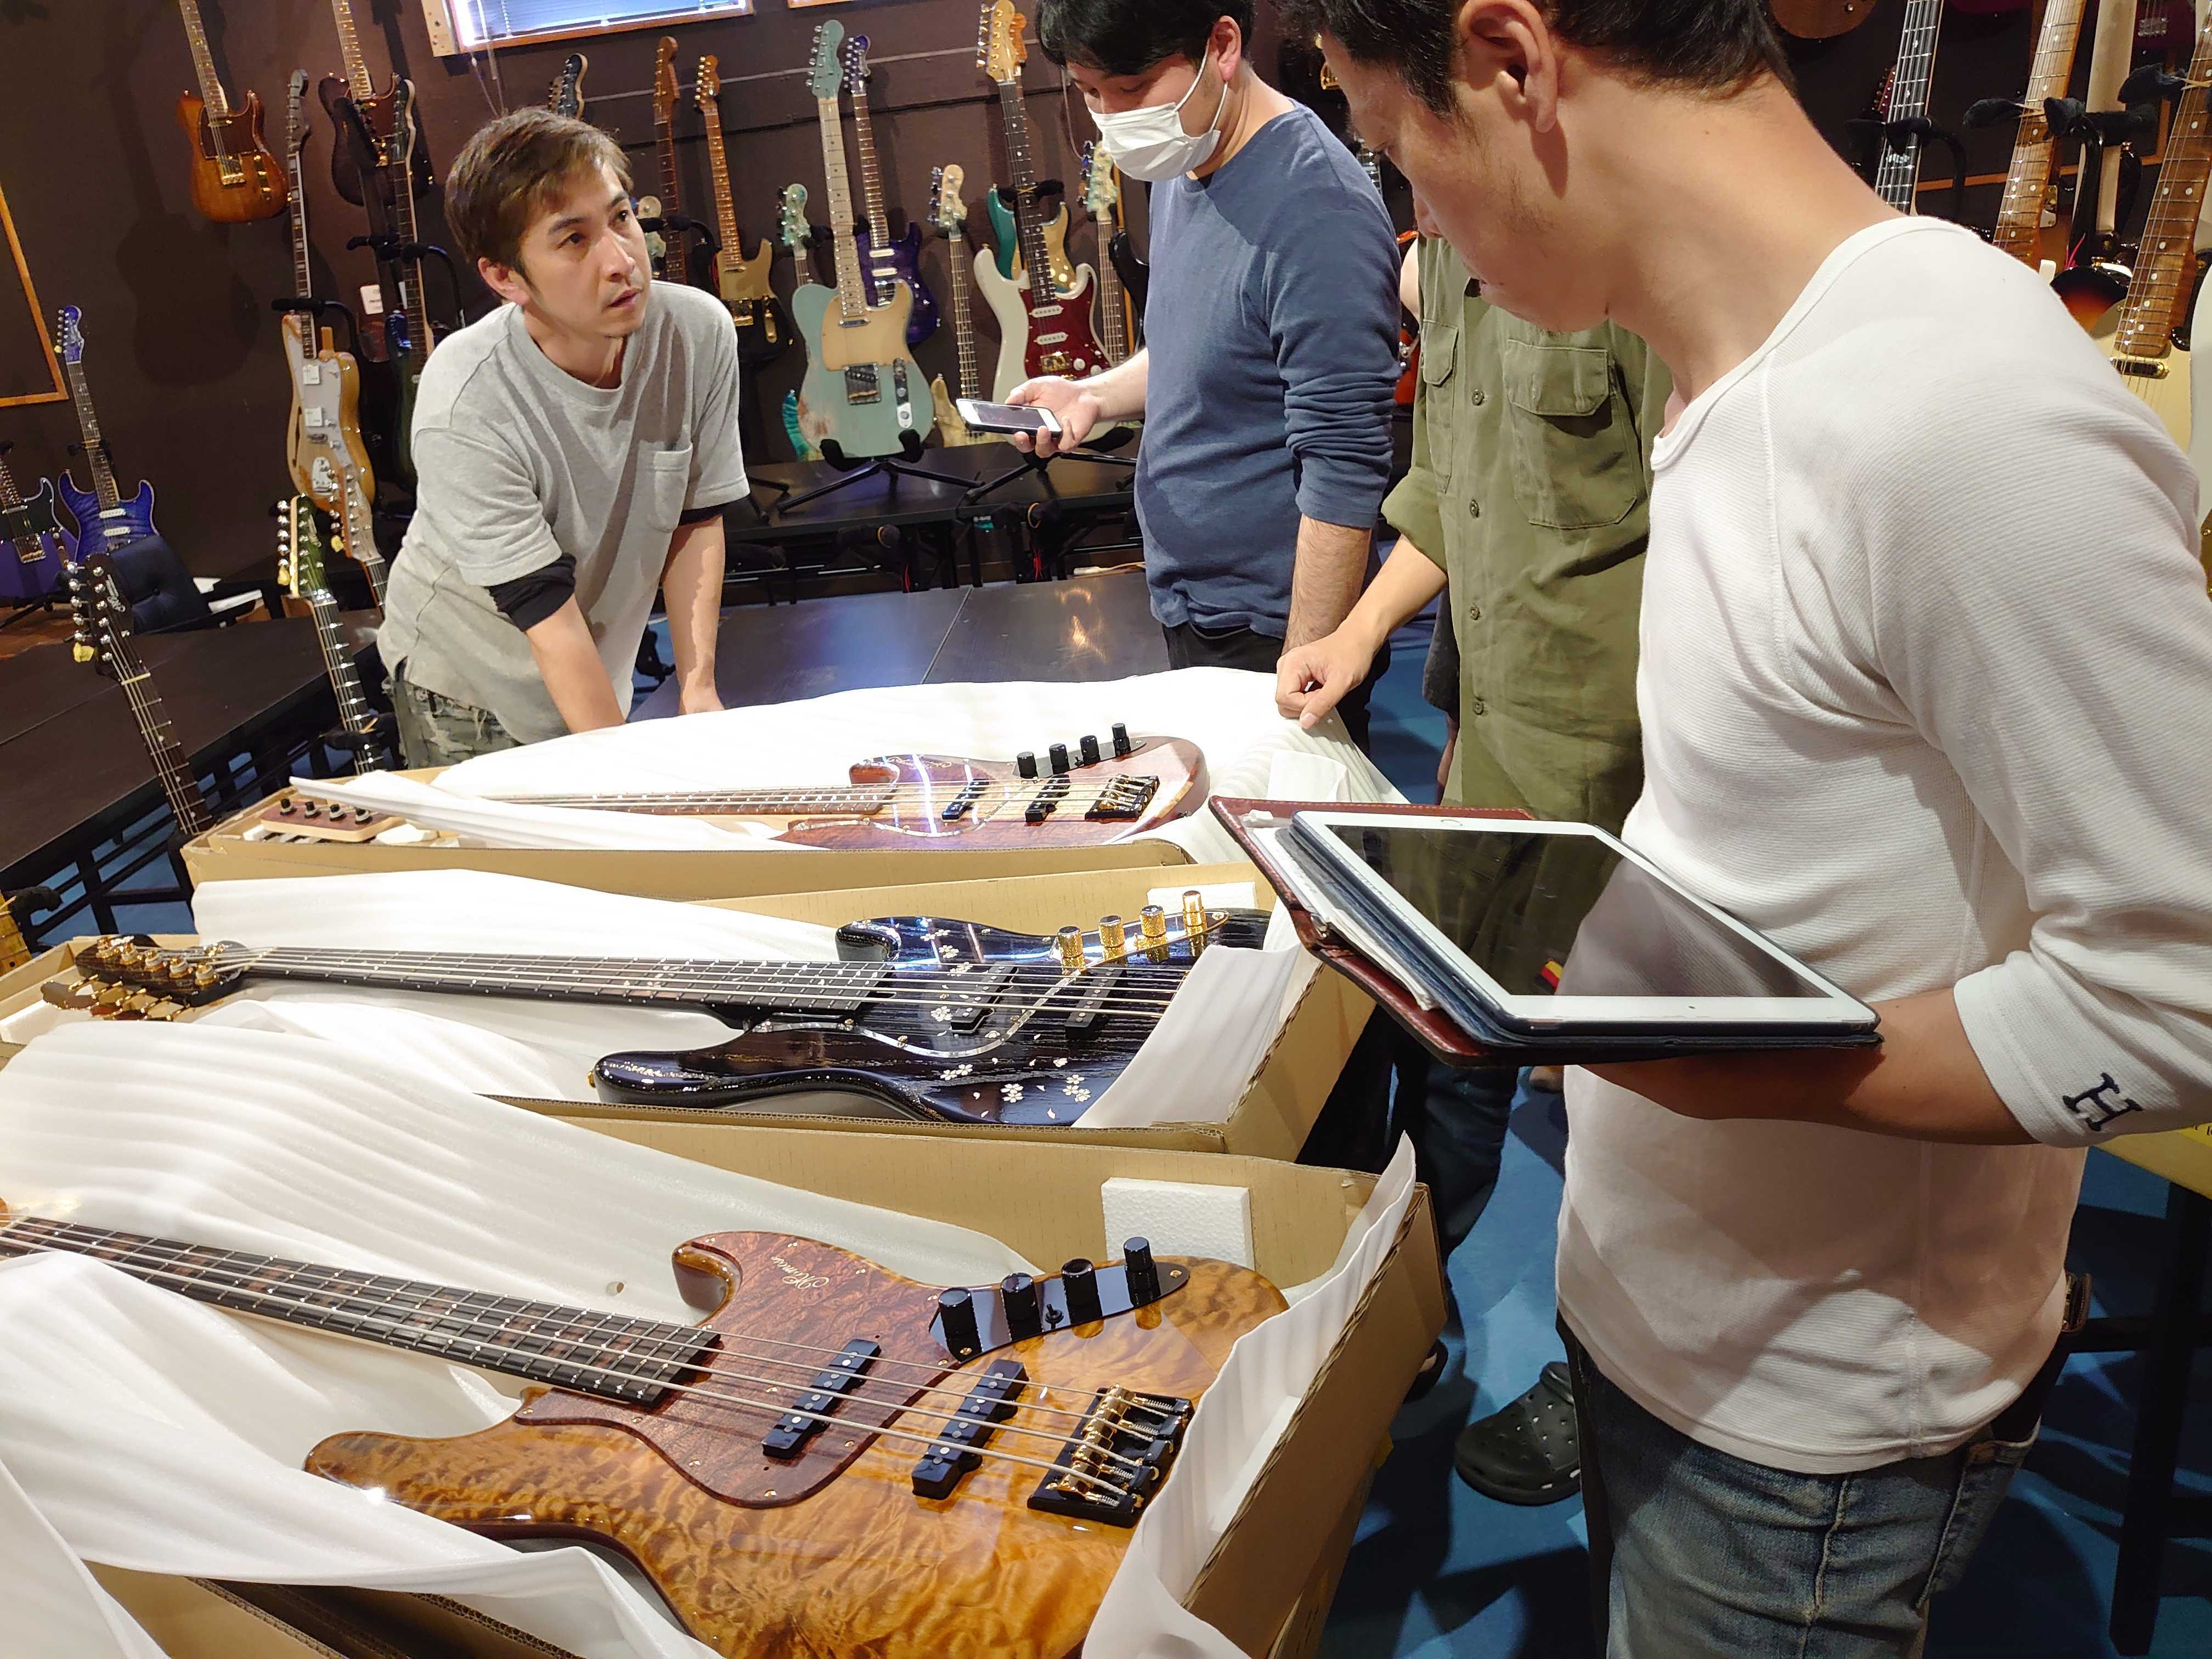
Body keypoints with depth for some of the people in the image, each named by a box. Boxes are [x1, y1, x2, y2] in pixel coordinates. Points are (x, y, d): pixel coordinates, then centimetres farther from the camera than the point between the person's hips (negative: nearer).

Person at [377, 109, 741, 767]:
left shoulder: (699, 333, -18)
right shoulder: (466, 412, -31)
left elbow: (697, 520, -6)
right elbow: (551, 619, -29)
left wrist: (698, 687, -13)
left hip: (605, 687, 4)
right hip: (467, 695, -4)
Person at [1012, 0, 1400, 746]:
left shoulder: (1315, 210, -23)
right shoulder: (1180, 169, 5)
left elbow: (1343, 476, -24)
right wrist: (1097, 394, 2)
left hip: (1267, 628, -9)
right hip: (1187, 598, 9)